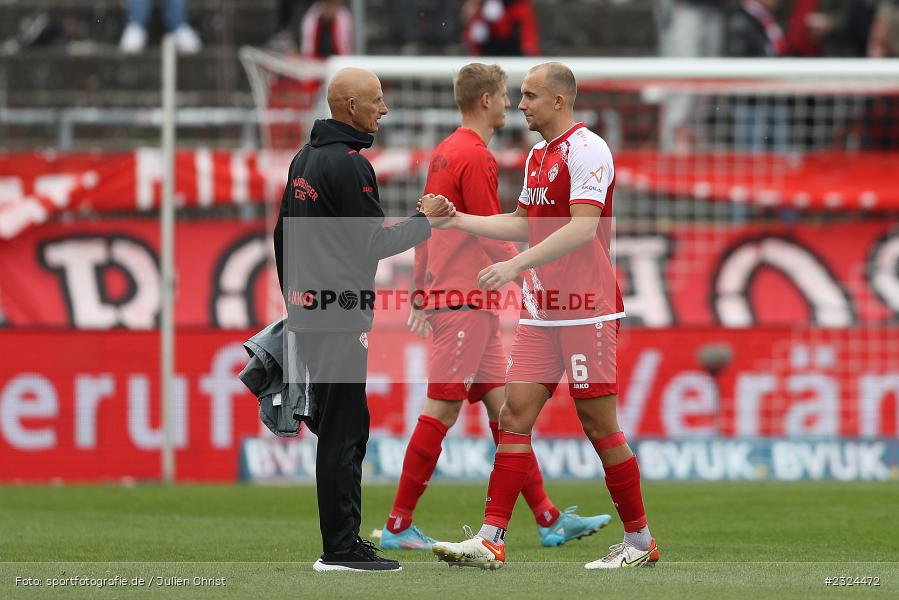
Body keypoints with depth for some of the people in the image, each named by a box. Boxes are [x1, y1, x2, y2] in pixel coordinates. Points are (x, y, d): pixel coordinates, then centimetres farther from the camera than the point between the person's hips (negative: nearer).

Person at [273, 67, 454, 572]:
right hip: (339, 317, -10)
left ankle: (343, 537, 18)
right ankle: (341, 549, -6)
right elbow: (374, 242, -15)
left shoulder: (305, 159, 15)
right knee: (342, 431, -7)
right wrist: (426, 221, -3)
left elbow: (283, 235, 22)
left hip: (307, 309, 10)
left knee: (346, 426, 15)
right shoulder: (348, 163, -14)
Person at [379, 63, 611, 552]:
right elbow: (491, 236, -16)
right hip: (466, 302, -10)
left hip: (444, 296, 10)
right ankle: (398, 526, -4)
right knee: (441, 411, -7)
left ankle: (548, 519, 10)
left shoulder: (444, 153, 16)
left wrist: (421, 294, 23)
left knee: (503, 408, 9)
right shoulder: (475, 157, -13)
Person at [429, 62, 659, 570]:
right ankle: (491, 541, -2)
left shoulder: (587, 149, -12)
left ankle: (640, 541, 9)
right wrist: (456, 219, 18)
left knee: (599, 425, -3)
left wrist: (516, 265, -28)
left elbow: (583, 227, -23)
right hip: (541, 313, 8)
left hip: (586, 312, -8)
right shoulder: (539, 155, 16)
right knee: (515, 416, 0)